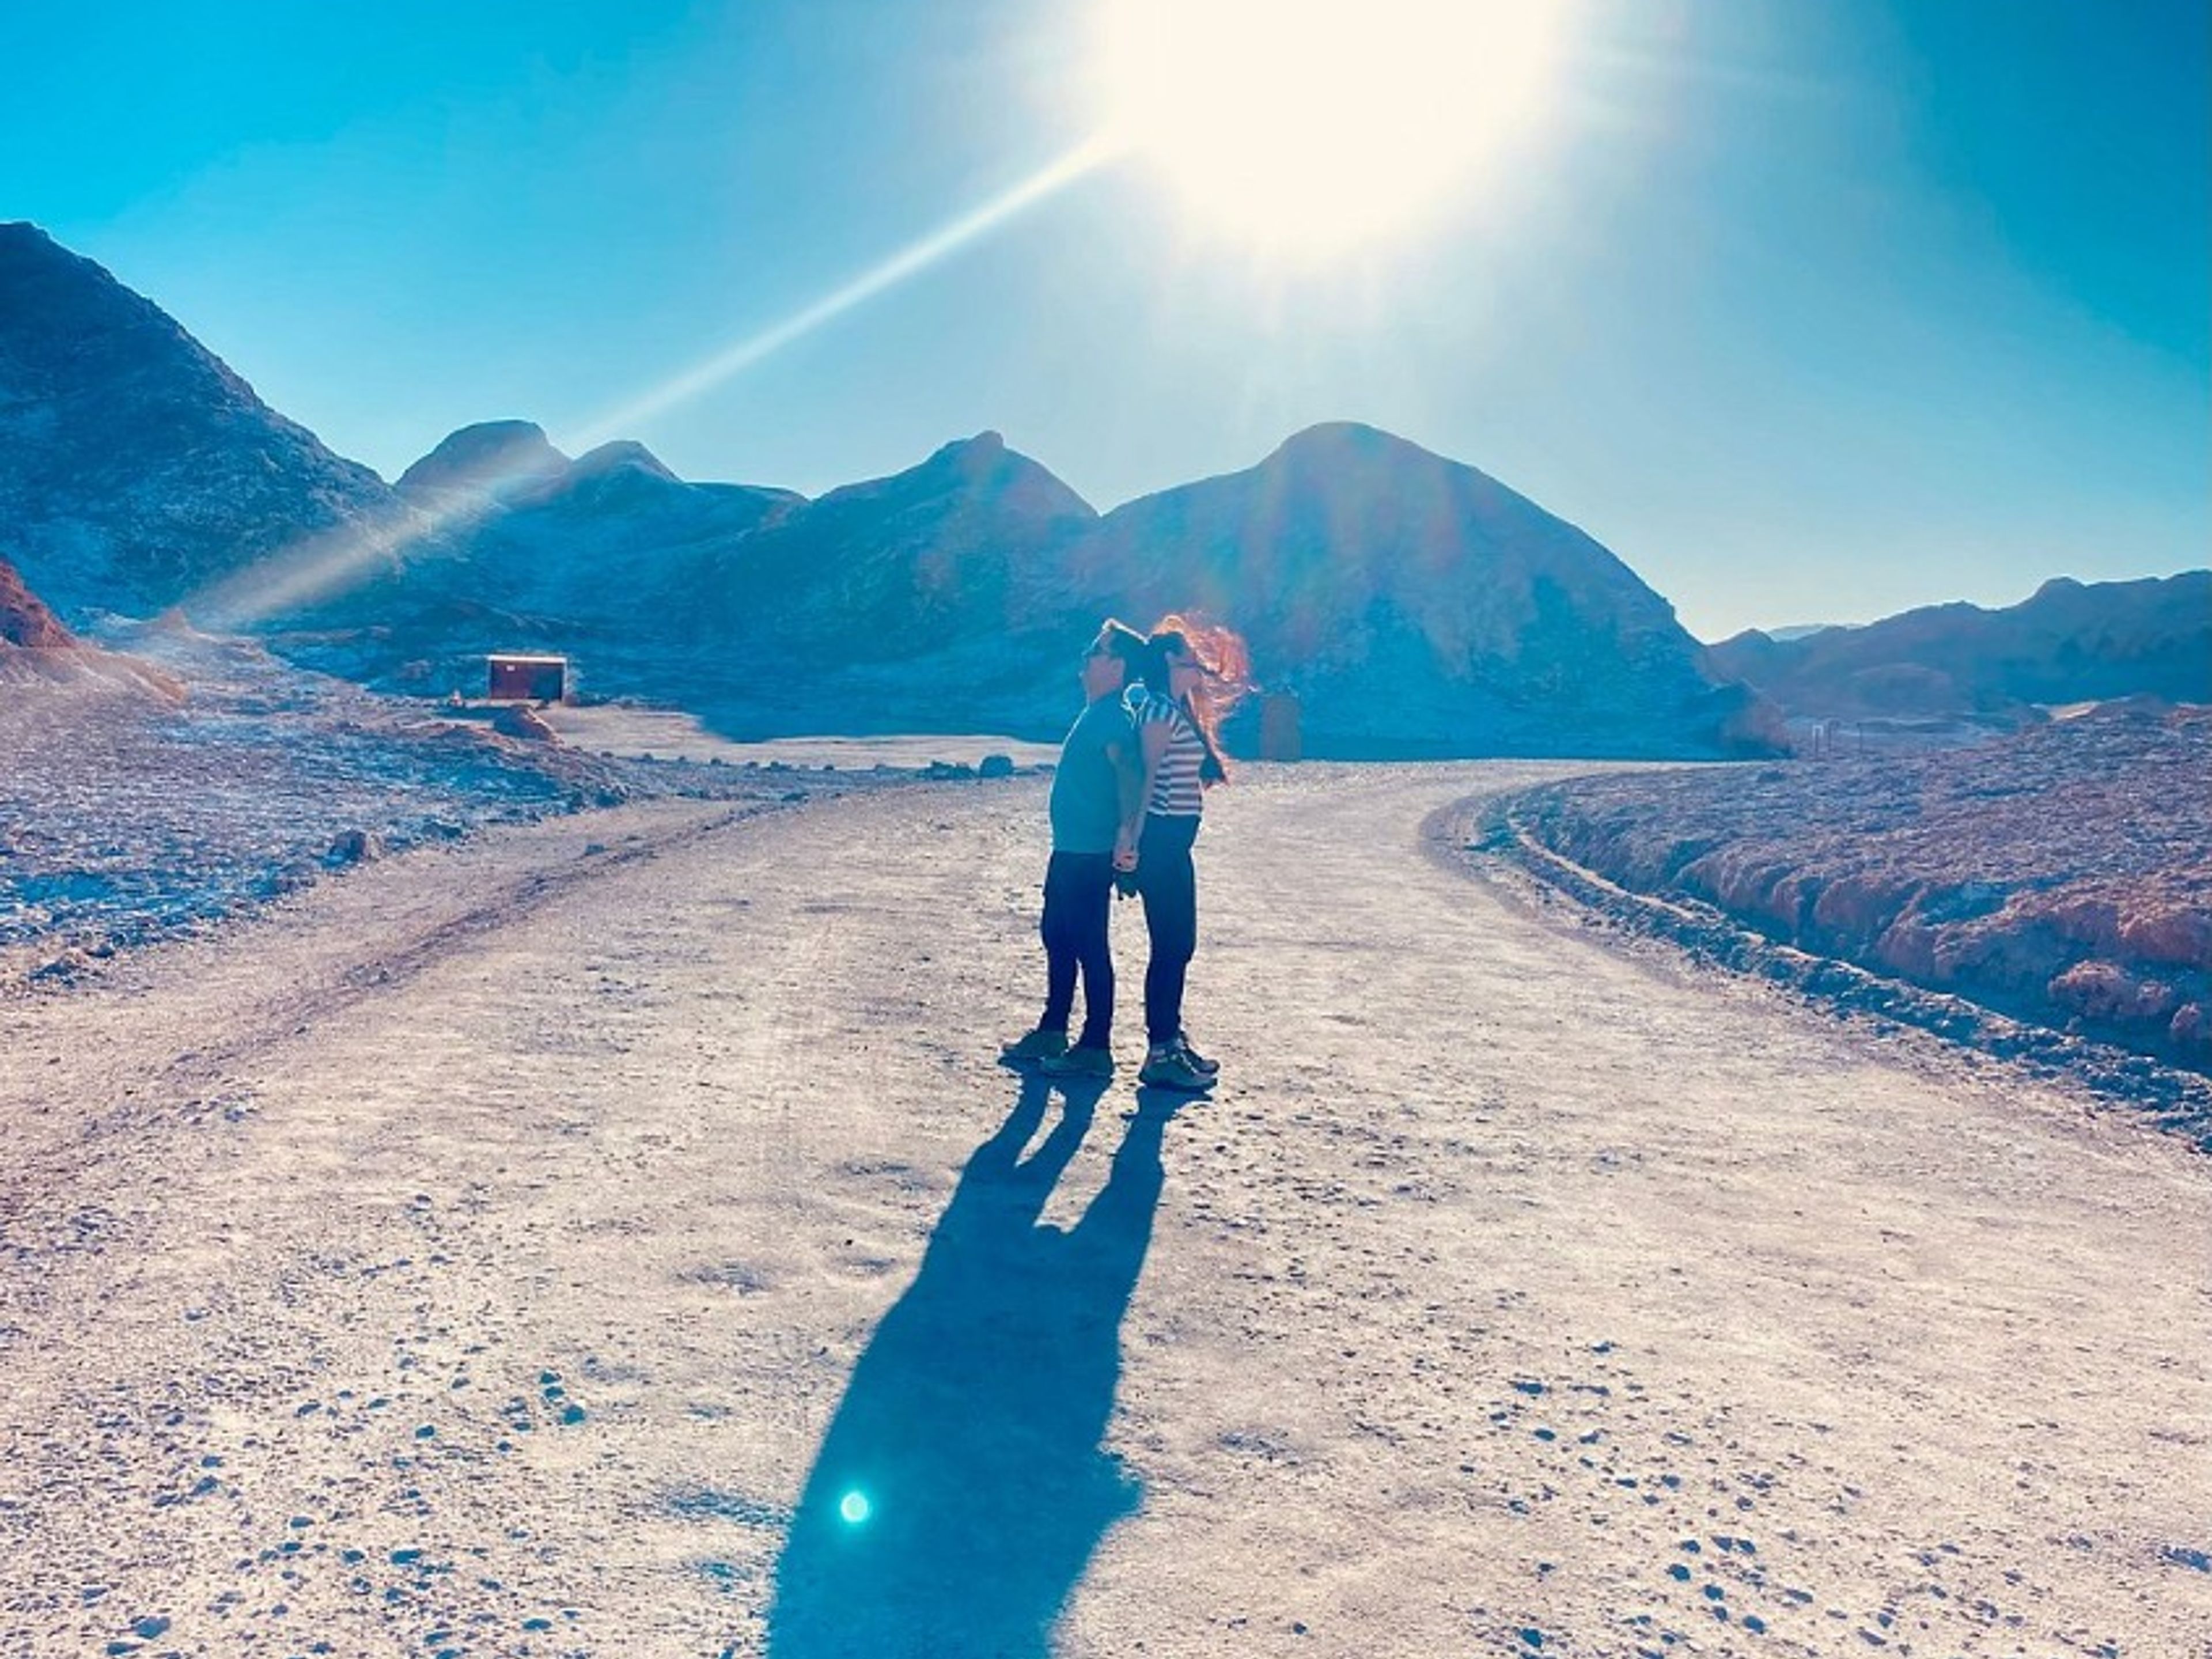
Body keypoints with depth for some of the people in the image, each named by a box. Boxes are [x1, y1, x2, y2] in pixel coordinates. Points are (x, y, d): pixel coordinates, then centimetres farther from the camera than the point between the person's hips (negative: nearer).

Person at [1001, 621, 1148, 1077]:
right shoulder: (1096, 713, 15)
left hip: (1090, 853, -10)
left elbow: (1128, 770, -30)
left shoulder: (1114, 716, -16)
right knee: (1056, 936, 18)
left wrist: (1126, 831, -41)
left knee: (1089, 946, -3)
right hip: (1069, 849, 10)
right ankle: (1051, 1033, 30)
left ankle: (1096, 1048, 6)